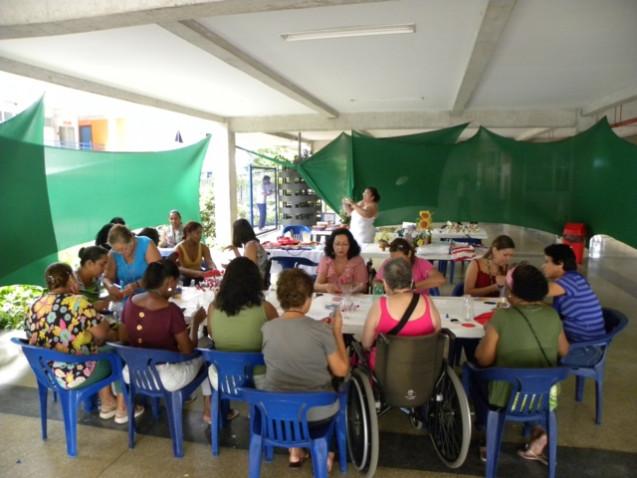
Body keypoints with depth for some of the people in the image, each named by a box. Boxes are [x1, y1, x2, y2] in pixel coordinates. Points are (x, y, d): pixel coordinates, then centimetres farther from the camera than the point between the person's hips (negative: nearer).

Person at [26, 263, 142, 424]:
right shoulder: (77, 302, -22)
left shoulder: (35, 306, -1)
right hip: (75, 375, -7)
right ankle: (122, 409, 26)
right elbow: (101, 333, -17)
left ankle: (107, 404, 33)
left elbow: (32, 338, 11)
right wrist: (103, 322, 6)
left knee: (101, 349, 26)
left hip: (47, 373, 7)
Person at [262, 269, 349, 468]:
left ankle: (295, 451, 33)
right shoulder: (321, 330, -19)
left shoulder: (267, 329, -10)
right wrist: (337, 332, -2)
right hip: (316, 411, -2)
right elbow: (341, 370, -9)